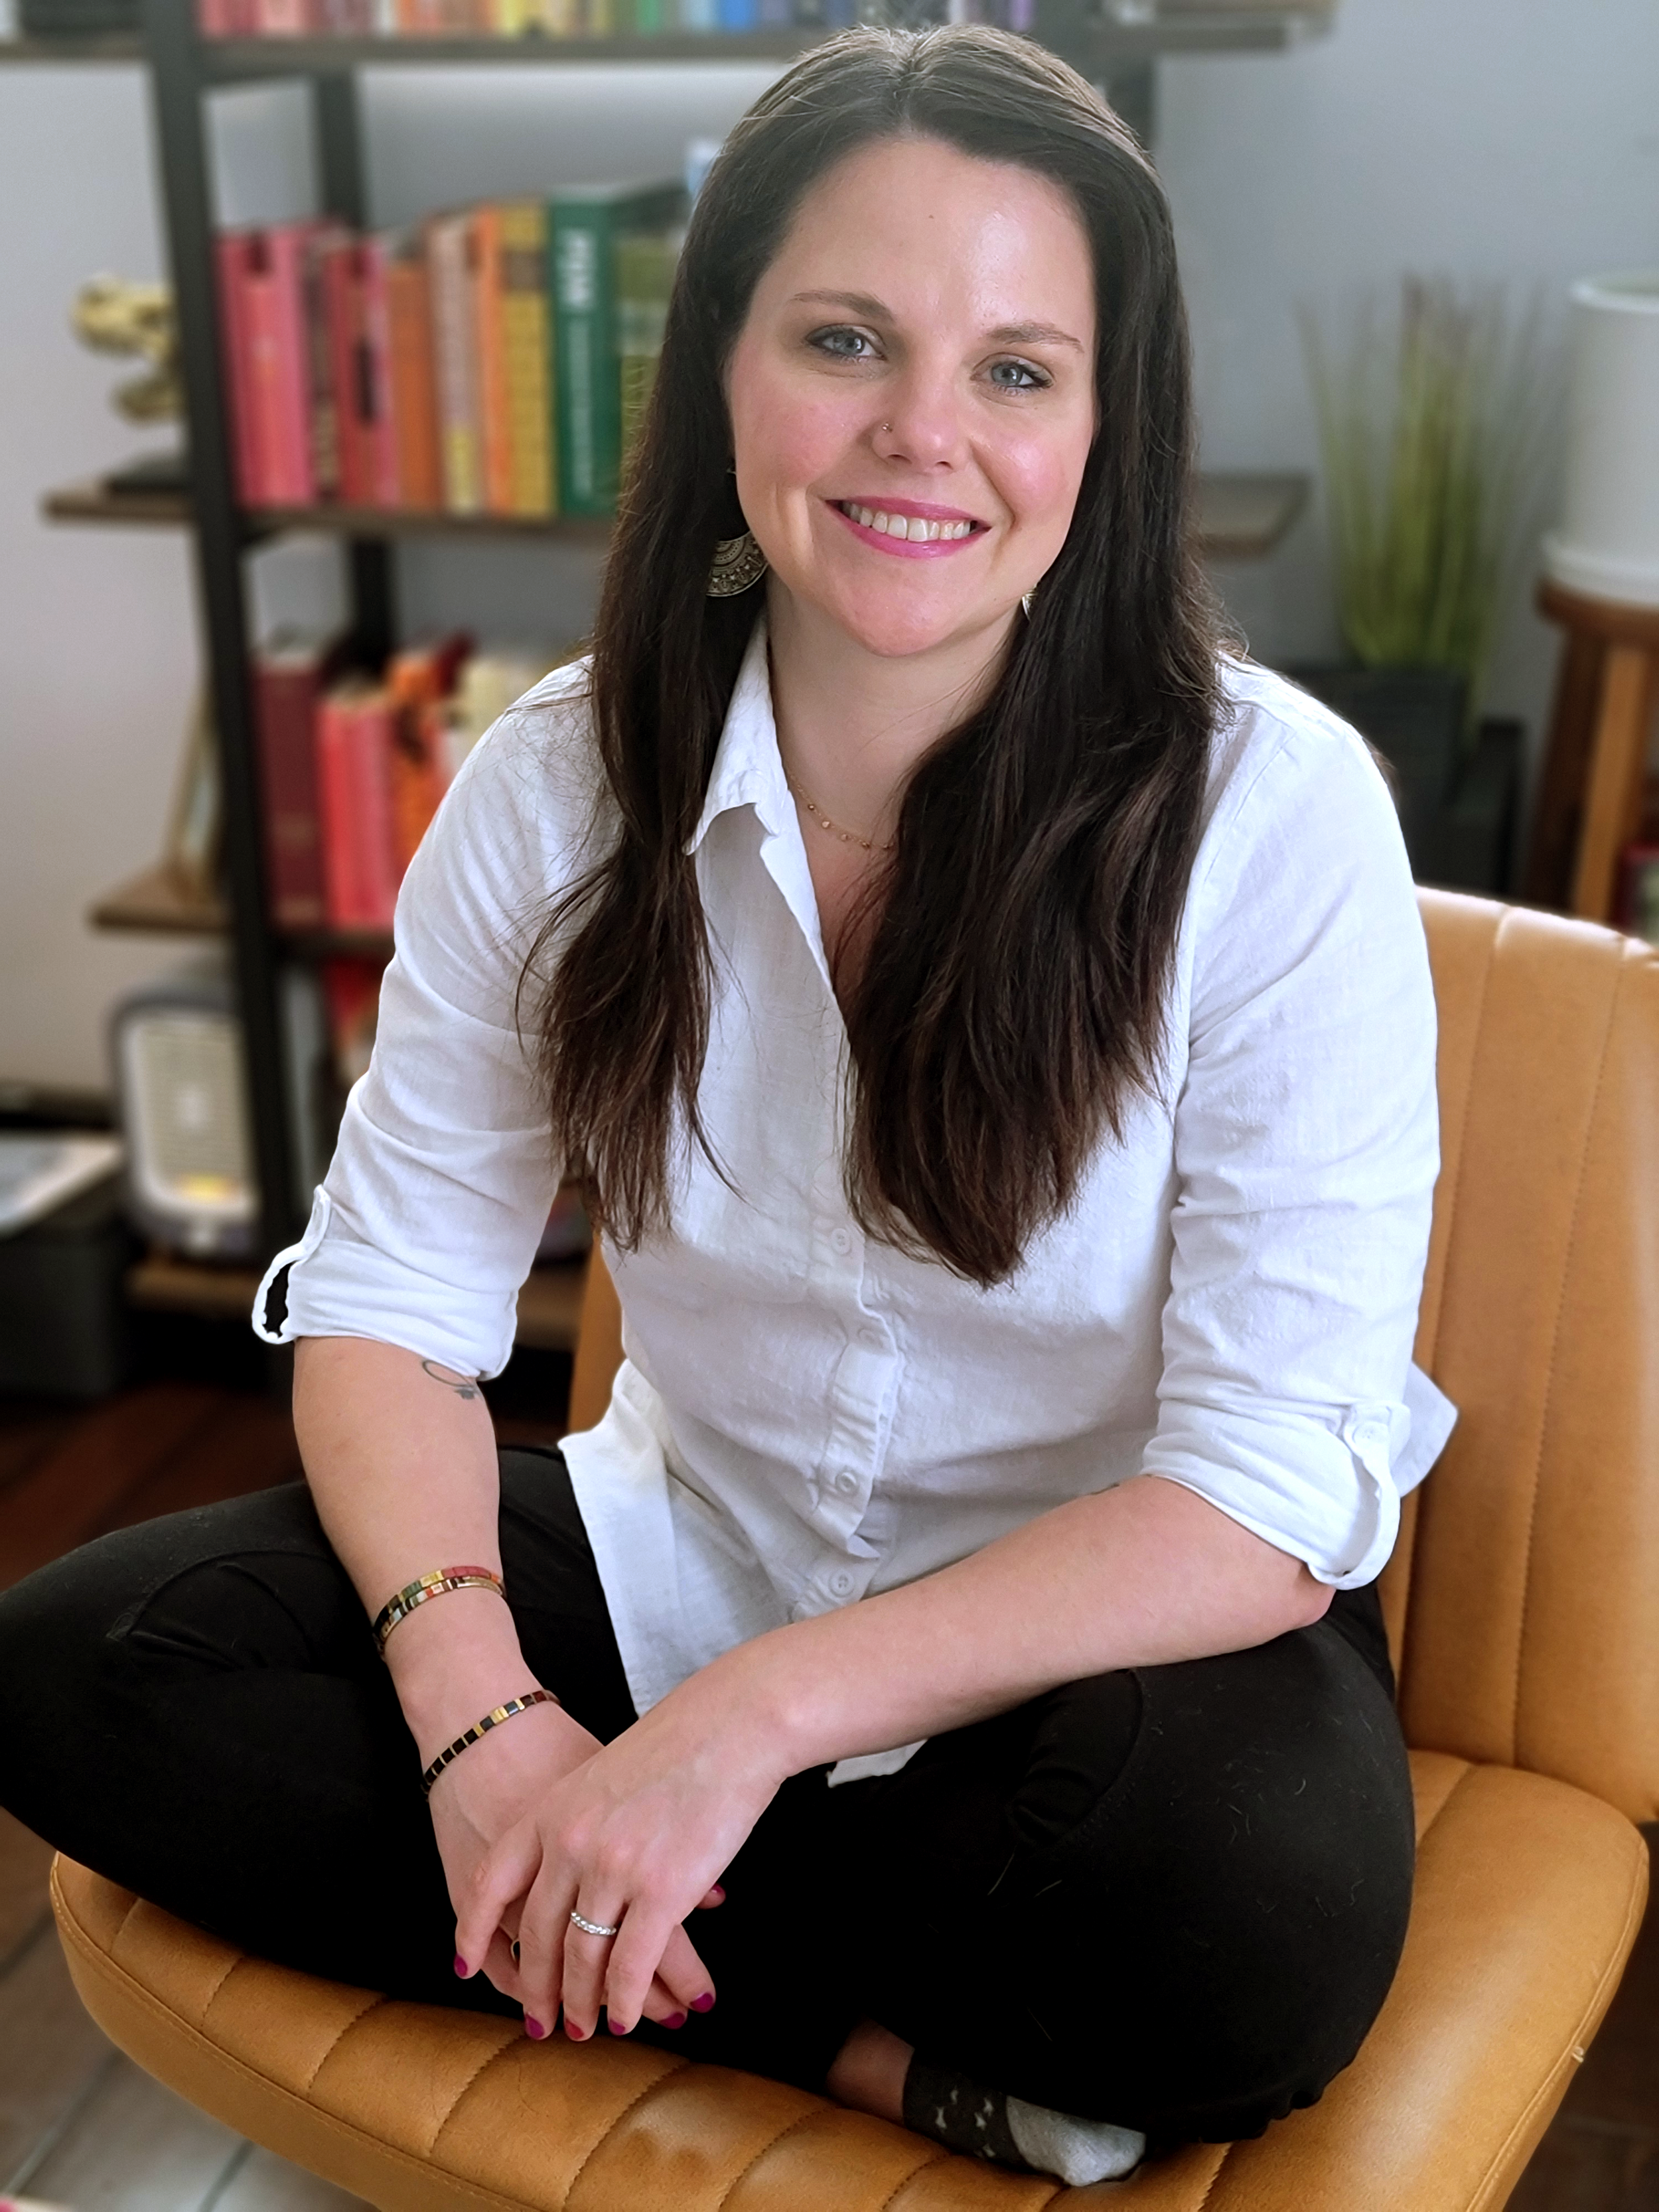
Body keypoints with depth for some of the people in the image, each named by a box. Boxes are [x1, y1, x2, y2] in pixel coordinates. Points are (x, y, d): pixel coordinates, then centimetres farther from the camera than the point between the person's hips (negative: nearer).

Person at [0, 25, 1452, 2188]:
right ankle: (879, 2037, -11)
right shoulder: (560, 788, -7)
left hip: (1129, 1626, -3)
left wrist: (749, 1722, -26)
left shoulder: (1273, 812, -18)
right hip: (692, 1540, 4)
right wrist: (477, 1710, -22)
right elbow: (389, 1301, -4)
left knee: (1258, 1929, -36)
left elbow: (1273, 1496, -20)